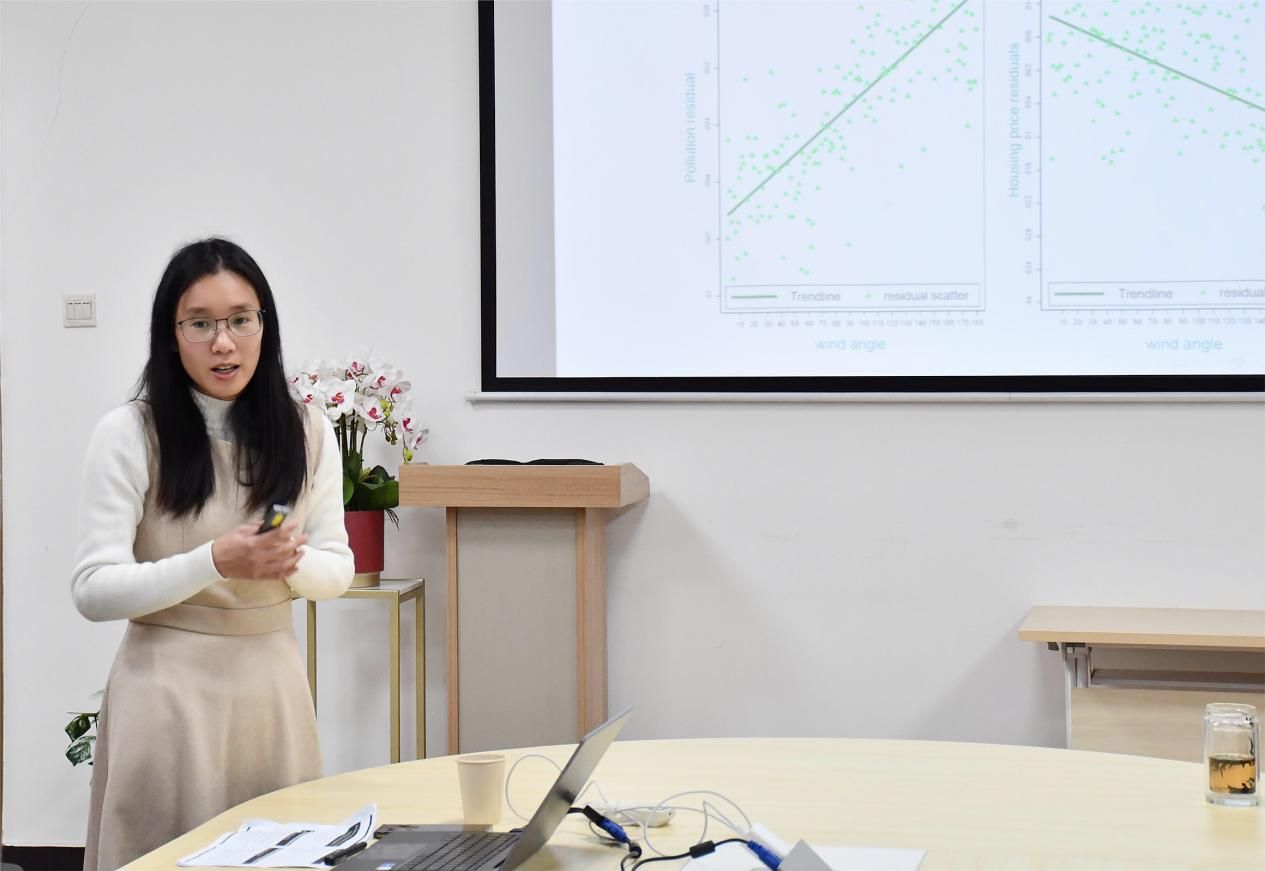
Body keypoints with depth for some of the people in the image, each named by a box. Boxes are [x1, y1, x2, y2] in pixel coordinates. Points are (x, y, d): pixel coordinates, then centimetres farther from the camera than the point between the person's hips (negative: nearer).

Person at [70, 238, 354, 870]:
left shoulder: (307, 432, 3)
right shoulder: (128, 434, -9)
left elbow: (338, 571, 7)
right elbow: (92, 590, -12)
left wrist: (292, 561, -16)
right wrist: (216, 563, -23)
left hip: (272, 681, 4)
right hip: (168, 683, -3)